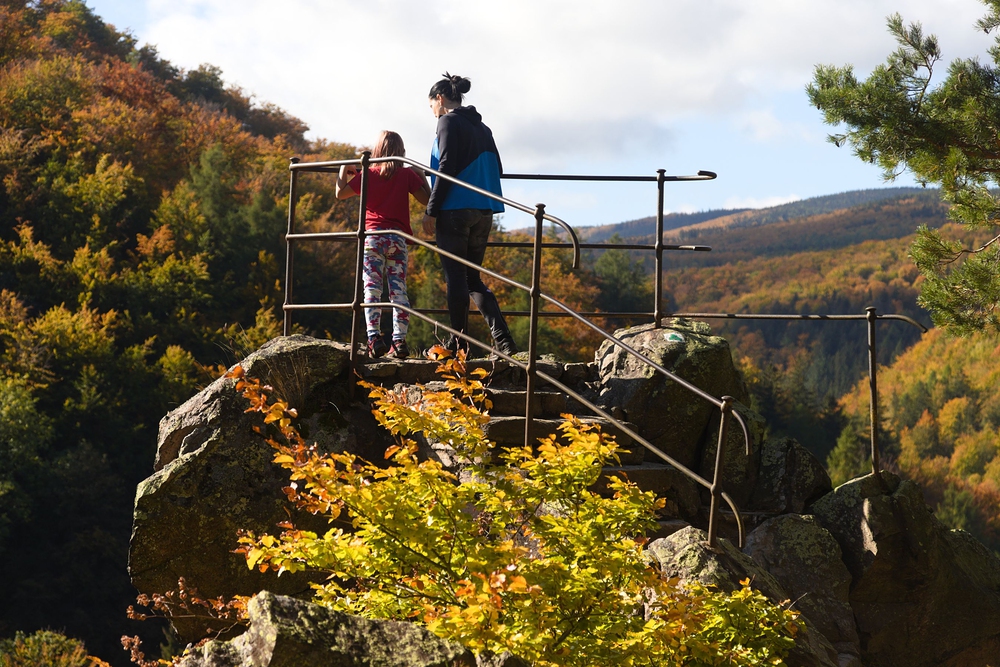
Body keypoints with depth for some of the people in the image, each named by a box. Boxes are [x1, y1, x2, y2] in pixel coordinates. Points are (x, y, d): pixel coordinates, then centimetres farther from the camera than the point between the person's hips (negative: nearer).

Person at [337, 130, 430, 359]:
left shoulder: (368, 174, 4)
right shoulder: (408, 174, 4)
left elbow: (341, 193, 9)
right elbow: (426, 199, 5)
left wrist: (343, 172, 26)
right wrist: (421, 177, 20)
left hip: (372, 237, -1)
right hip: (398, 239, 1)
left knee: (372, 289, -3)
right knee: (398, 290, 1)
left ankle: (374, 337, -16)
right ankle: (399, 340, -6)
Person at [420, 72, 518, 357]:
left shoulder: (449, 122, -6)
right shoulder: (481, 127, 17)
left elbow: (446, 168, -14)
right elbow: (496, 169, 18)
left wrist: (431, 211, -13)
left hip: (455, 210, -7)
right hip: (483, 212, 7)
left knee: (455, 276, -1)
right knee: (472, 277, 11)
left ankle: (459, 342, 1)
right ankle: (502, 339, -2)